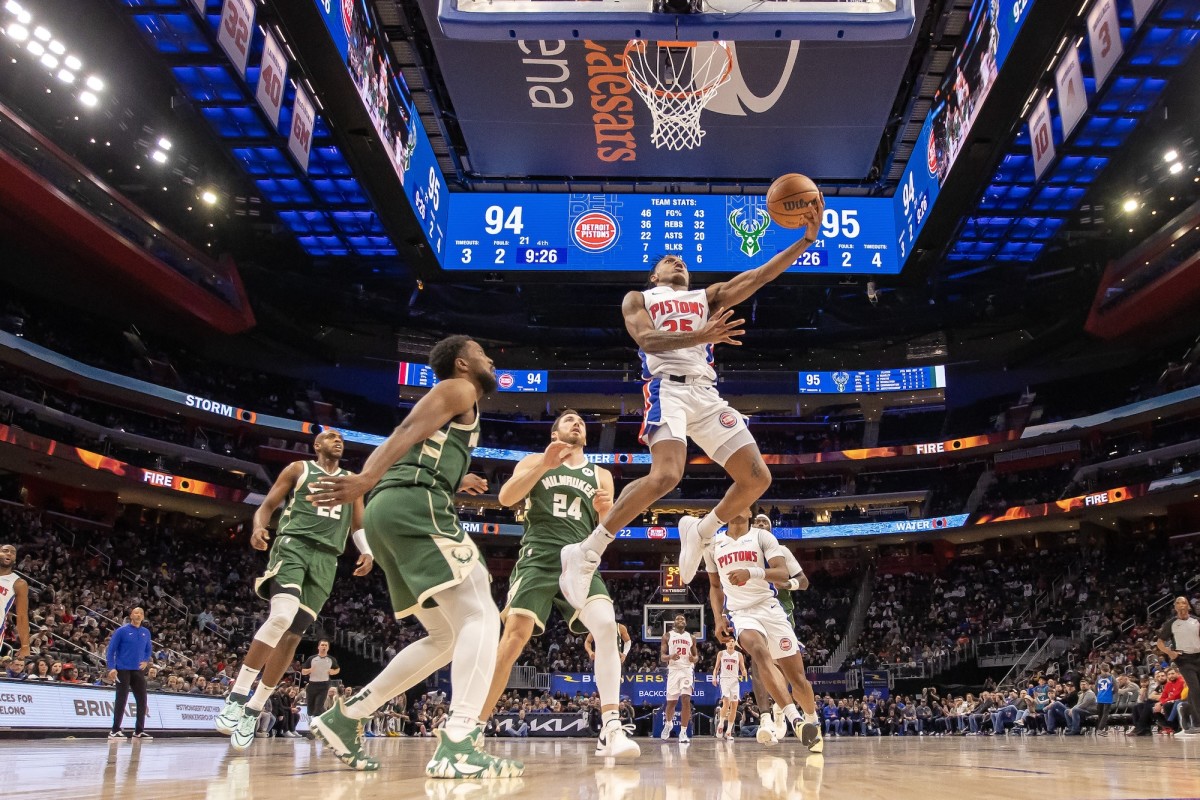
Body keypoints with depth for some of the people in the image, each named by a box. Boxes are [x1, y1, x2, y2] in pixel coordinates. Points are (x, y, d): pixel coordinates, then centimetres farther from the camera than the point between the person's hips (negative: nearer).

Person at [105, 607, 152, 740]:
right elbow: (111, 650, -6)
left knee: (142, 700, 5)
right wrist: (112, 668, -14)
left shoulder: (146, 632, 9)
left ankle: (139, 731, 14)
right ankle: (115, 730, 4)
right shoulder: (122, 630, -6)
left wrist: (146, 661, 3)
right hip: (123, 670, -5)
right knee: (121, 700, -4)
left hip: (137, 671, 5)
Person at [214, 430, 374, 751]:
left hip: (326, 558, 4)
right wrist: (258, 527, -14)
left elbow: (358, 524, 22)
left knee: (293, 635, 0)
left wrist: (367, 551, 2)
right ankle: (237, 696, -17)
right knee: (282, 615, -28)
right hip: (293, 544, -4)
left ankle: (253, 711, 10)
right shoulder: (299, 469, 13)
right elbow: (267, 506, 9)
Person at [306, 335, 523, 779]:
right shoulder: (458, 390, 7)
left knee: (447, 637, 13)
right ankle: (458, 745, -27)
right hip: (414, 505, -10)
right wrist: (367, 481, -24)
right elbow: (407, 431, -11)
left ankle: (346, 716, 16)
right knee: (481, 617, -14)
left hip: (389, 511, 10)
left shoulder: (450, 402, 34)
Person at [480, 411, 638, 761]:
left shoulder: (601, 475, 22)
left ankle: (610, 730, -23)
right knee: (515, 634, -15)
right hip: (539, 557, -2)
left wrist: (605, 511, -4)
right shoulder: (535, 461, 14)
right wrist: (545, 464, -12)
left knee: (607, 627, -21)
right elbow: (505, 498, -2)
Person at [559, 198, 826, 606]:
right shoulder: (638, 298, 17)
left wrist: (807, 238, 5)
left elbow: (756, 277, 16)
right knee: (666, 475, -30)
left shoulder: (708, 297, 29)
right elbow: (647, 340, -4)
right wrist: (701, 336, -21)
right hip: (668, 388, -6)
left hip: (706, 393, 6)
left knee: (757, 478, -4)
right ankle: (587, 552, -19)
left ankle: (700, 532, 20)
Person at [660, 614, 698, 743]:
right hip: (673, 670, -1)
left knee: (686, 700, -11)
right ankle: (668, 724, 32)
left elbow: (696, 656, 17)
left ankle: (683, 732, -9)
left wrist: (694, 658, -8)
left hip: (687, 670, 1)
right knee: (671, 701, 3)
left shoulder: (691, 637, 12)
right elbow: (662, 656, 2)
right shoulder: (667, 636, 6)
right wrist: (670, 657, -20)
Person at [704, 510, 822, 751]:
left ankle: (812, 721, 28)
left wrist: (751, 572, -28)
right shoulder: (713, 545, 11)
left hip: (769, 609, 0)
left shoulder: (763, 537, 1)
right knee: (760, 652, -32)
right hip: (740, 613, 0)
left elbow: (783, 573, -12)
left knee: (796, 675, 2)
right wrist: (718, 619, 9)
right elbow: (715, 587, 22)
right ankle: (795, 719, -39)